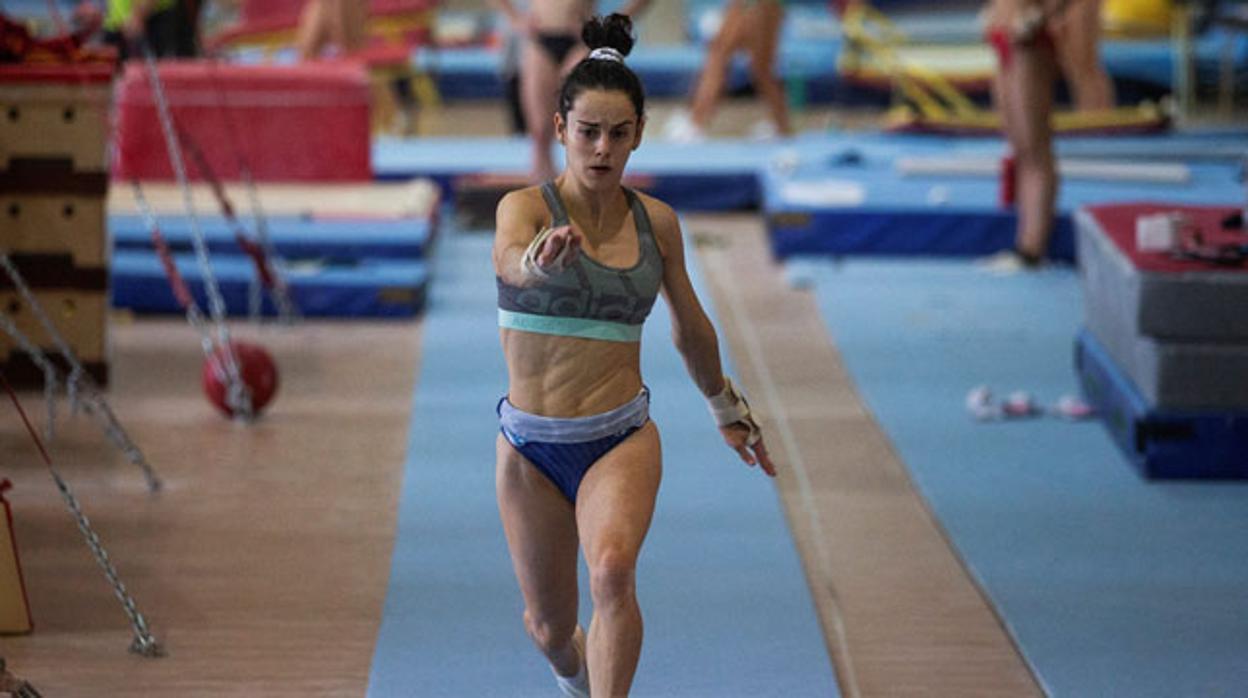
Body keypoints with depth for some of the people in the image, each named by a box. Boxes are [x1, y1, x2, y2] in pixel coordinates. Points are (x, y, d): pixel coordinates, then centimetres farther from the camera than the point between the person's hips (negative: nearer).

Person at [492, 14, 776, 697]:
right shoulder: (527, 206, -9)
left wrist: (727, 409, 30)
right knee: (550, 630, 13)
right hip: (533, 444, 0)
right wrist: (540, 258, -59)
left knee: (612, 569, -31)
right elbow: (507, 258, -35)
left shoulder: (656, 222, 1)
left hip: (622, 439, 1)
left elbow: (691, 329, 19)